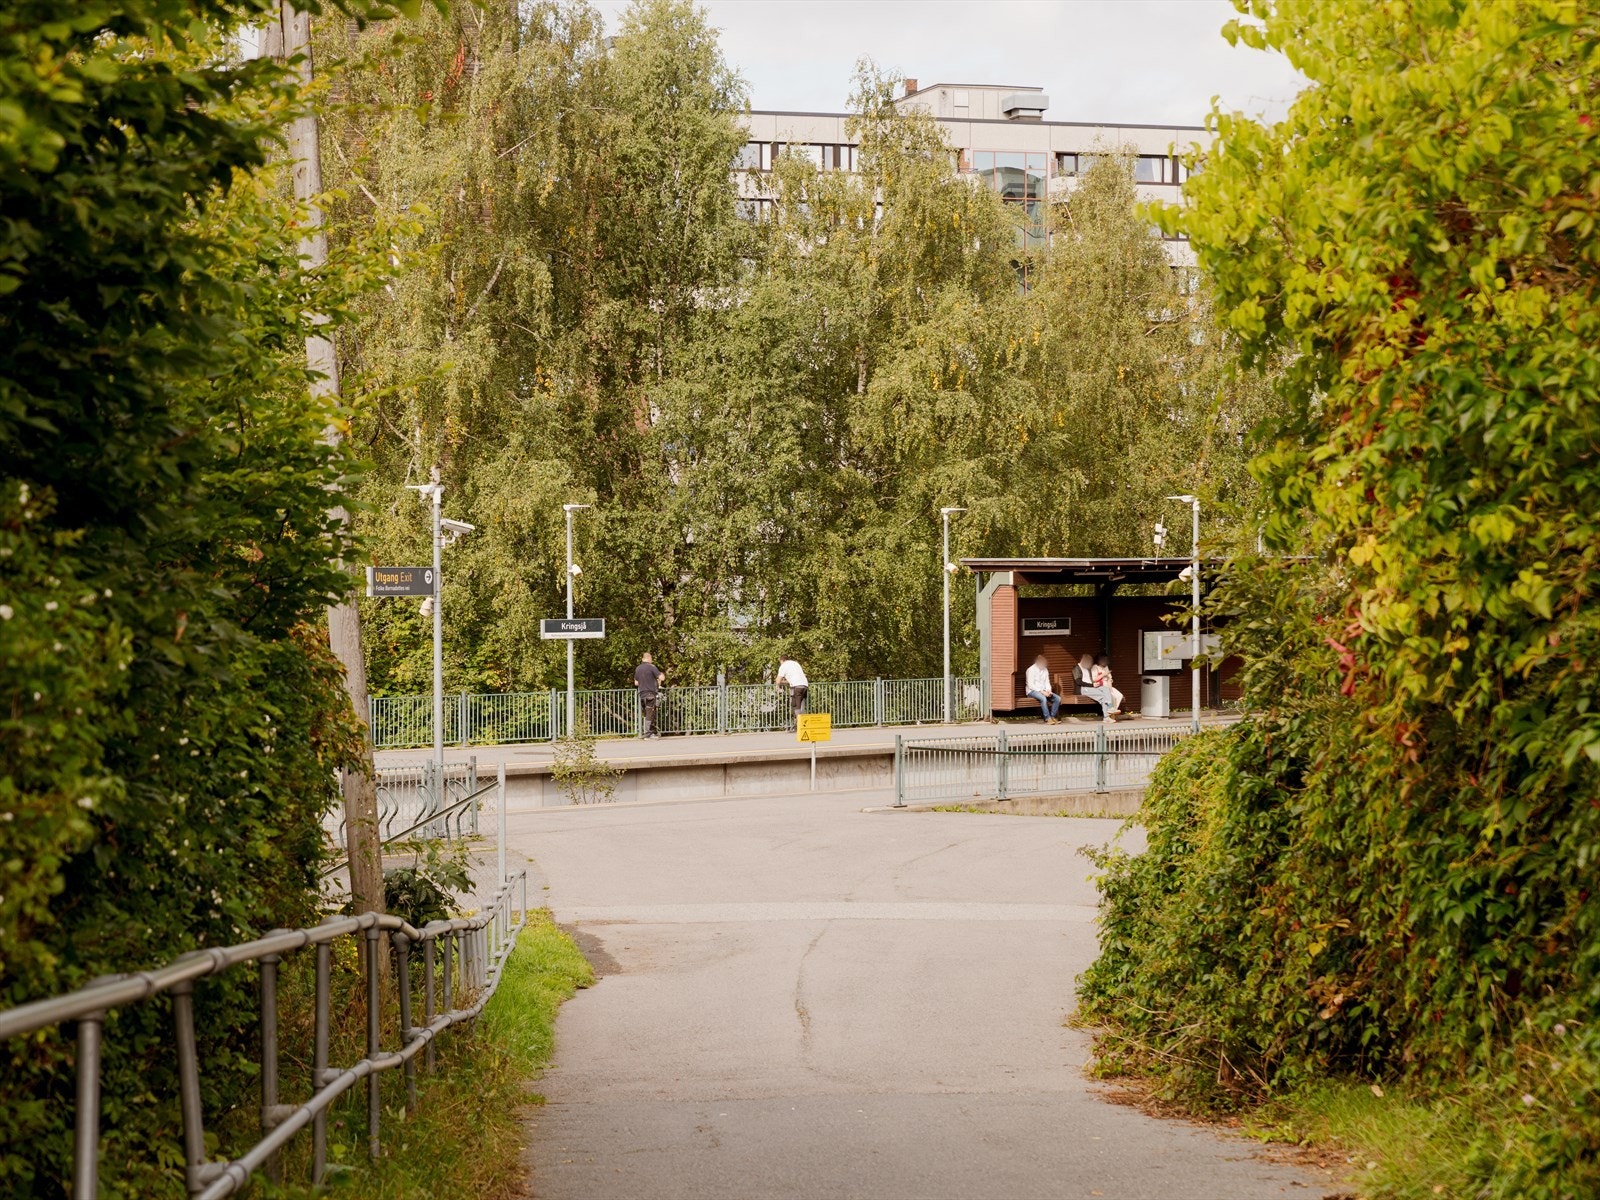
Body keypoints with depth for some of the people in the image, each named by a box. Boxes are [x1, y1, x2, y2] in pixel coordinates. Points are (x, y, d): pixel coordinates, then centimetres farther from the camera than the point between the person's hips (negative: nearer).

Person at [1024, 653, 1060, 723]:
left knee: (1058, 698, -14)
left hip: (1043, 691, 7)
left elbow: (1047, 682, 13)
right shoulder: (1031, 670, -10)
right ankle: (1047, 718, -32)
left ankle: (1052, 717, -10)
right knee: (1043, 698, -38)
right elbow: (1030, 685, -16)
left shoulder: (1045, 670, 11)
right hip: (1033, 691, -7)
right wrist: (1041, 691, -23)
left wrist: (1049, 691, -9)